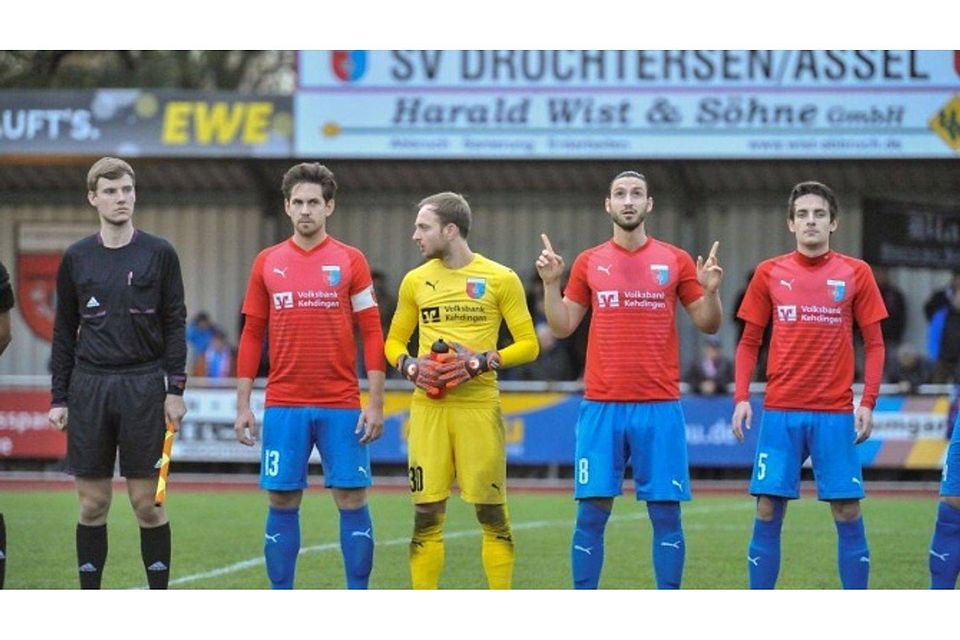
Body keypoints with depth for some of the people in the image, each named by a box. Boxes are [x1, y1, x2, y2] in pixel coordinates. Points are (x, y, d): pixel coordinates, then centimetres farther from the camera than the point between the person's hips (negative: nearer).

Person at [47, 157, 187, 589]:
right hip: (88, 387, 2)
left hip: (143, 388, -2)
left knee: (146, 501, -2)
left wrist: (175, 390, -4)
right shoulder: (76, 258, 7)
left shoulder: (159, 254, 2)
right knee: (92, 503, 3)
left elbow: (174, 325, 3)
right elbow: (64, 332, 11)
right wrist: (58, 399, 7)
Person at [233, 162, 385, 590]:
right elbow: (252, 335, 9)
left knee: (352, 500, -2)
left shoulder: (350, 261, 2)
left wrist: (375, 402, -6)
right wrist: (243, 405, 4)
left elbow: (372, 334, 1)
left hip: (341, 405, -1)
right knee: (282, 502, 2)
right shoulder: (267, 263, 7)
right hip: (283, 405, 1)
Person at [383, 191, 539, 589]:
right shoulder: (416, 281, 11)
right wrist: (410, 366, -2)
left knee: (492, 512, 0)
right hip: (428, 406, 3)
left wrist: (481, 362, -14)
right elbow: (394, 341, 19)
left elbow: (528, 344, 0)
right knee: (426, 514, 1)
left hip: (478, 406, -3)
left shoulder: (500, 279, 0)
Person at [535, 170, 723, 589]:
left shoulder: (675, 261, 5)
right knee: (592, 513, -1)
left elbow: (708, 324, 8)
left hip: (660, 407, -1)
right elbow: (562, 327, 10)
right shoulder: (588, 263, 8)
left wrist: (710, 291, -11)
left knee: (666, 513, 0)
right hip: (601, 407, 1)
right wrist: (550, 284, -4)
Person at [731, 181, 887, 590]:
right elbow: (749, 342, 10)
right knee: (768, 511, -1)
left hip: (835, 413, -1)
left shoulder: (855, 273, 3)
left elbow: (874, 343, 4)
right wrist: (741, 398, -2)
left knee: (847, 512, -1)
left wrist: (868, 402, -6)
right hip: (780, 411, 1)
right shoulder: (770, 273, 6)